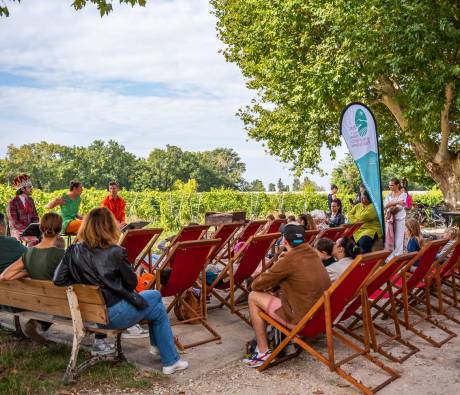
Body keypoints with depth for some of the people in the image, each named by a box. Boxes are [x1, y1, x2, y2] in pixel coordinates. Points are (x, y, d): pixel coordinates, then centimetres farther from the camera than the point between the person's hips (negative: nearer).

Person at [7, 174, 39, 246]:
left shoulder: (30, 200, 9)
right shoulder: (12, 202, -9)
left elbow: (35, 217, 12)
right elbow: (14, 222, -14)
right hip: (17, 230, -5)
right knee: (35, 240, -31)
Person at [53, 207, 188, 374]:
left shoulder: (73, 251, -4)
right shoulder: (114, 252, -19)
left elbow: (58, 279, -6)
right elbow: (132, 283, -9)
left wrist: (84, 285, 4)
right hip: (112, 314, -7)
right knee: (159, 310, 17)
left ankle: (156, 344, 38)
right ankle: (171, 362, 22)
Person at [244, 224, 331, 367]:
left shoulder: (288, 260, -18)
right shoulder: (311, 253, 4)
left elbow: (256, 286, -7)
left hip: (303, 320, -8)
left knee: (254, 297, 4)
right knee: (275, 292, 22)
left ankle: (263, 352, 7)